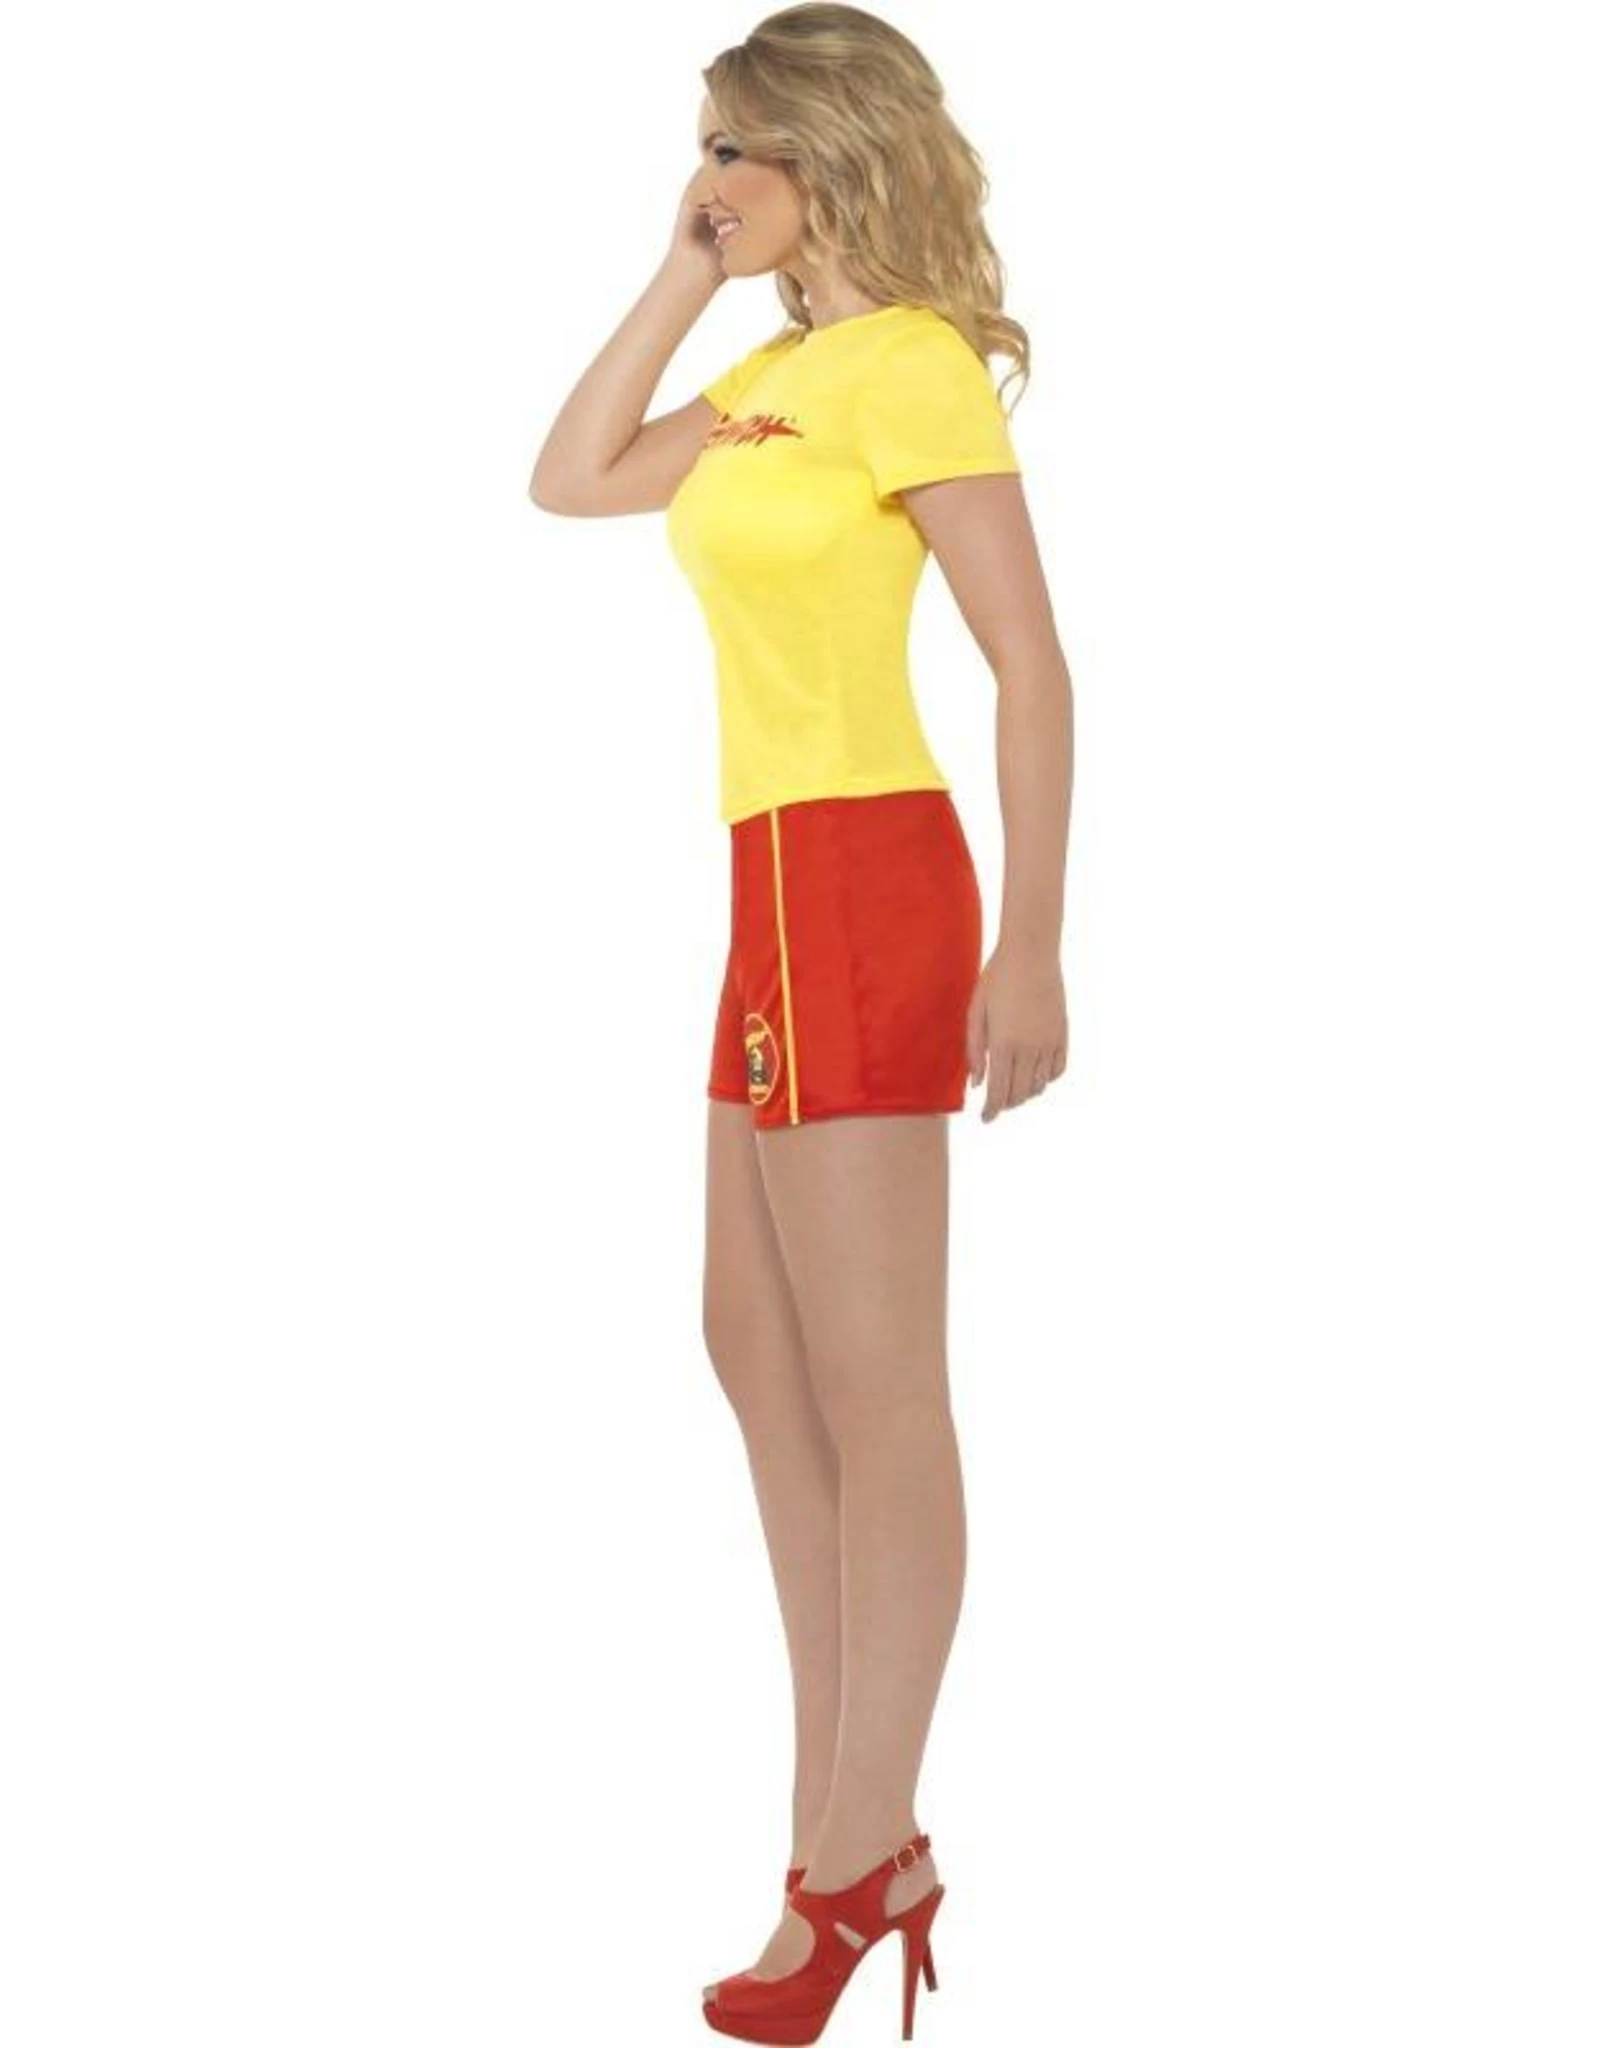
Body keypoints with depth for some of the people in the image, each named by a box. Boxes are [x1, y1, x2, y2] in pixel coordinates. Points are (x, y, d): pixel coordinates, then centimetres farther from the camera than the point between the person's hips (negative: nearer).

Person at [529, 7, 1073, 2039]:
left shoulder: (913, 365, -11)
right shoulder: (777, 373, 16)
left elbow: (1033, 664, -15)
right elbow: (568, 481, 19)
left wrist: (1032, 948, -20)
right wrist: (686, 276, 12)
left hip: (860, 881, -10)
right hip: (788, 887, 10)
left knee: (872, 1386, -4)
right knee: (760, 1349, 15)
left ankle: (857, 1866, 5)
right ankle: (853, 1830, 24)